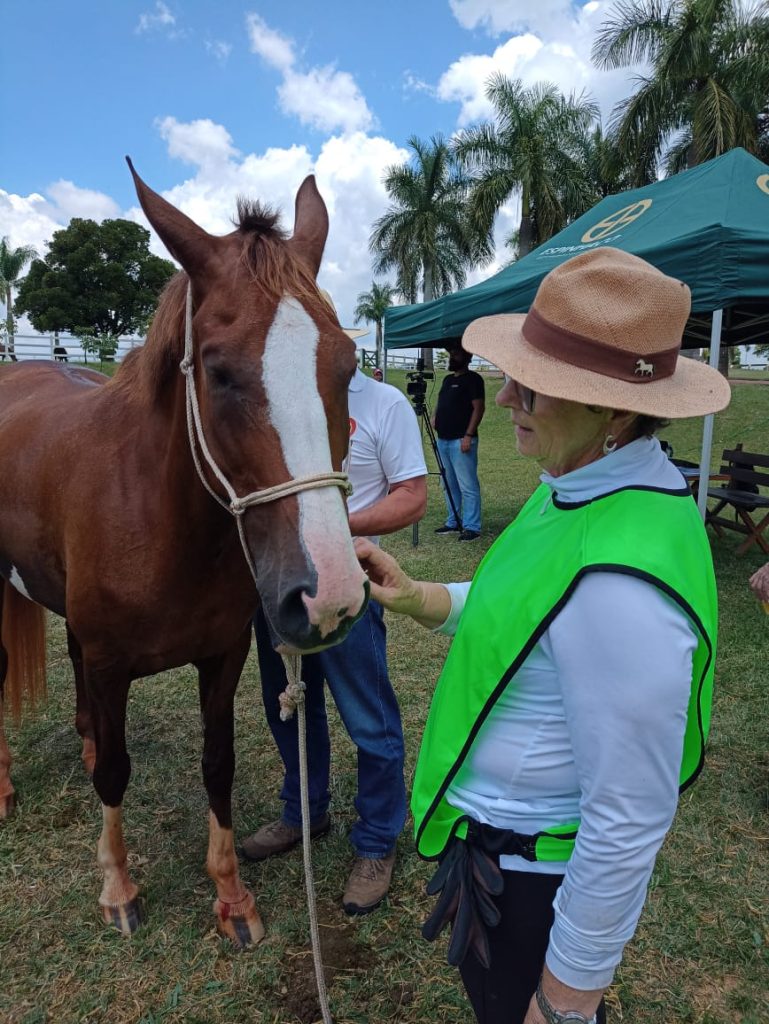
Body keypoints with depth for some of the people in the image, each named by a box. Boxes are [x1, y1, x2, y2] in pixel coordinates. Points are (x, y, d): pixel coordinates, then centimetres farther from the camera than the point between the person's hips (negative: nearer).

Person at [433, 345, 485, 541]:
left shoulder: (473, 379, -5)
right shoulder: (447, 379, 20)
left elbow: (479, 408, -12)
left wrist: (469, 435, -18)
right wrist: (435, 420, 8)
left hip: (461, 440, -9)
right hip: (443, 440, 9)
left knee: (467, 486, -7)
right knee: (448, 484, 12)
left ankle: (471, 527, -4)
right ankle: (453, 523, 21)